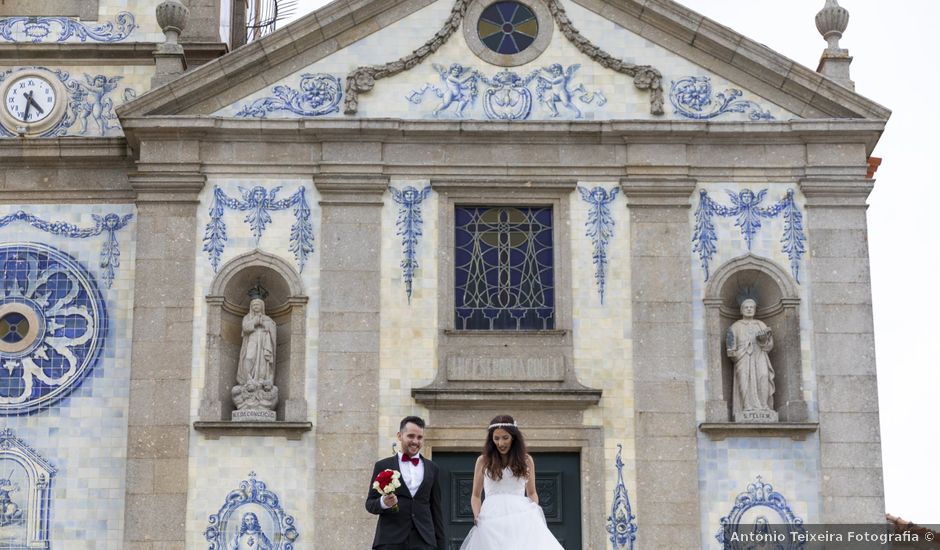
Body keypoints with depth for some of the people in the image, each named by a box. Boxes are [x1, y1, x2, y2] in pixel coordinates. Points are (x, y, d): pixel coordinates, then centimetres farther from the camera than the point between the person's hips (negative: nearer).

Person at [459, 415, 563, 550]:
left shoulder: (526, 460, 13)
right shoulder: (483, 461, 11)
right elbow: (475, 495, 16)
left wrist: (534, 509, 1)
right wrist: (477, 516, -2)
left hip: (520, 517, 0)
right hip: (492, 520, 0)